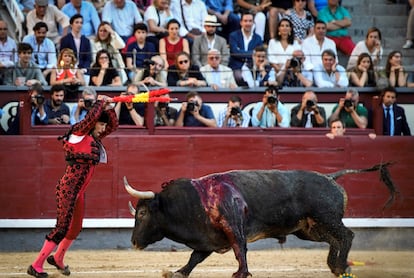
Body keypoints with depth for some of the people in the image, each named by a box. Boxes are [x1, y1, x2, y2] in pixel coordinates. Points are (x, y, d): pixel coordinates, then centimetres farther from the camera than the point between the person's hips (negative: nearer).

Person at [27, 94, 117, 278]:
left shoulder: (94, 138, 14)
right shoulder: (79, 133, -9)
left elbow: (113, 125, 22)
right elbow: (91, 117, -25)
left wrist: (108, 107, 10)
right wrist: (100, 102, -10)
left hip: (79, 192, 9)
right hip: (68, 188, -9)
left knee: (75, 228, 17)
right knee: (62, 227, -10)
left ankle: (57, 259, 38)